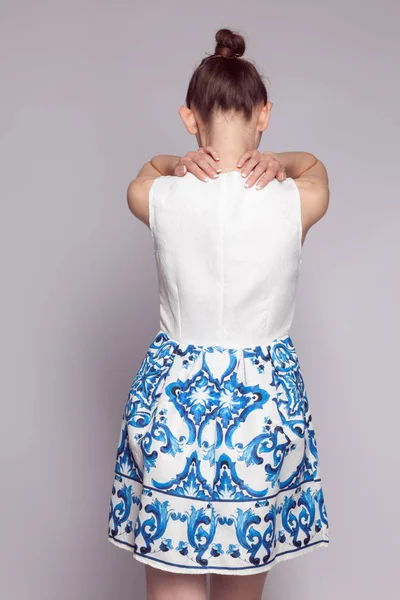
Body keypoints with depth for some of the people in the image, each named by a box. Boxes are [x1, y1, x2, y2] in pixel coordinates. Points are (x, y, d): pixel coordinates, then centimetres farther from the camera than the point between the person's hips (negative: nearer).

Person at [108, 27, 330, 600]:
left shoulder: (159, 199, -9)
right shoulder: (297, 201, -9)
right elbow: (314, 164, 16)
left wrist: (182, 165, 0)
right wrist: (272, 162, 1)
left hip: (173, 403, 0)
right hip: (265, 402, 1)